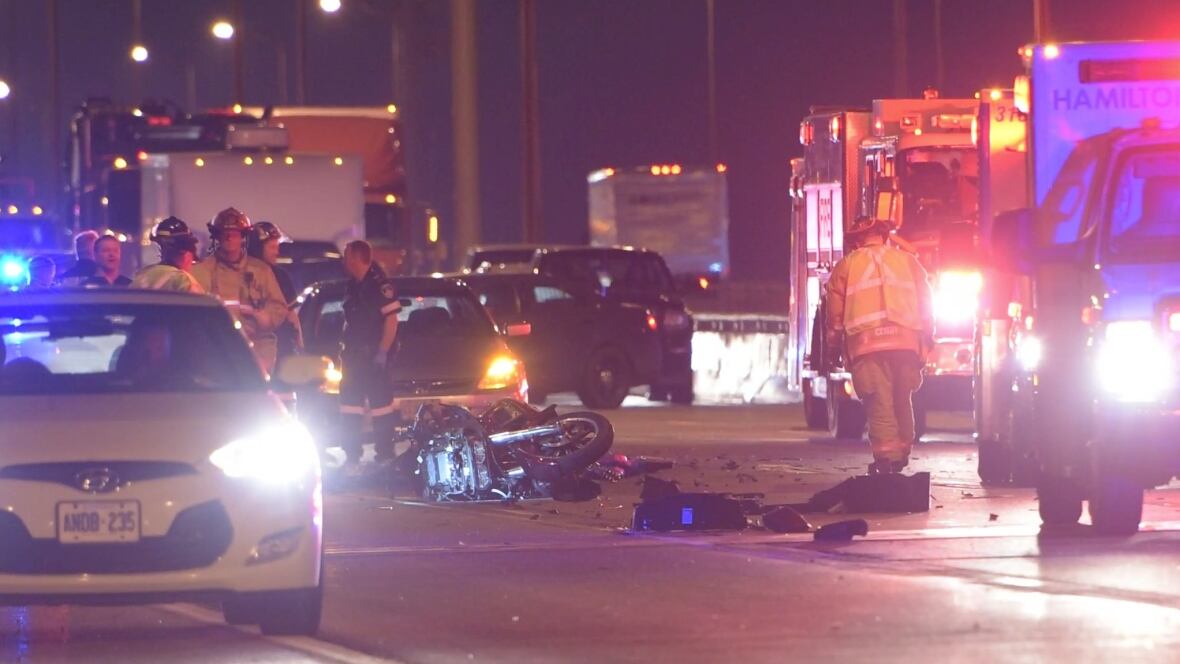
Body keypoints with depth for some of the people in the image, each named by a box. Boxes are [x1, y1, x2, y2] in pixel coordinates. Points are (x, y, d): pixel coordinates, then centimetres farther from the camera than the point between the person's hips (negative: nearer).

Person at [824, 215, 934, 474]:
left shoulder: (846, 266, 11)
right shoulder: (907, 261, 16)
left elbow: (835, 309, 7)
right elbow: (925, 300, 15)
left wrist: (834, 342, 15)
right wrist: (927, 337, 19)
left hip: (866, 342, -2)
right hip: (906, 340, 2)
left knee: (880, 402, -5)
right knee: (902, 399, 13)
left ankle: (885, 452, -13)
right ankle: (903, 451, 14)